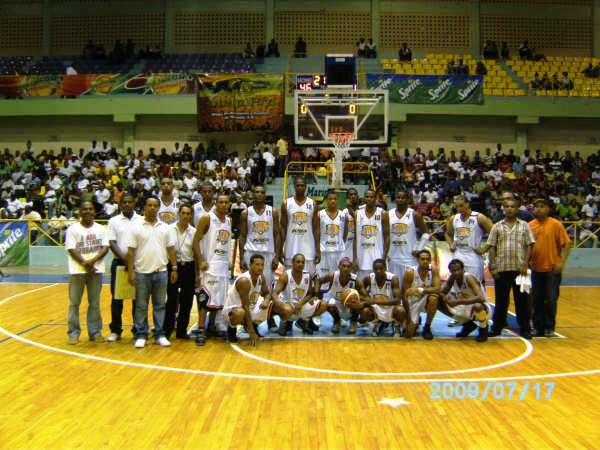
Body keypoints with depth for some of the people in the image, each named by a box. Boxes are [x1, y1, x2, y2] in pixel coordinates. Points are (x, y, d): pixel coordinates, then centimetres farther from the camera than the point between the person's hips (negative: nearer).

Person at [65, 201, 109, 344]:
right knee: (74, 303, 3)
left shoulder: (100, 229, 7)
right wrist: (85, 263, -17)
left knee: (95, 303, 7)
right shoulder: (73, 229, 0)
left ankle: (95, 332, 14)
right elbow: (71, 250, -7)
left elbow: (105, 248, -1)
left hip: (96, 270, 2)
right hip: (77, 271, -2)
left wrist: (93, 261, -16)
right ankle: (73, 333, 10)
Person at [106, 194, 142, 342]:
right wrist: (124, 258, -15)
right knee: (117, 298, 4)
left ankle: (138, 330, 13)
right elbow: (112, 243, -3)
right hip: (119, 263, 0)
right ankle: (115, 330, 13)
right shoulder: (114, 221, 4)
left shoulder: (141, 221, 4)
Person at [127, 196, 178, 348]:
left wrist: (174, 268, 3)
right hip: (142, 272, -2)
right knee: (141, 306, 4)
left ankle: (159, 334, 16)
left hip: (161, 272, 3)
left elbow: (171, 249, 9)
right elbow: (131, 251, -4)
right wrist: (131, 272, -8)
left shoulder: (165, 228, 7)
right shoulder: (136, 227, -2)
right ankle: (141, 335, 12)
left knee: (160, 305, 8)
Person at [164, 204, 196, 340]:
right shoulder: (169, 229, -1)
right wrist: (172, 266, -5)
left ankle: (182, 330, 17)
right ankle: (167, 330, 6)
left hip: (188, 267, 2)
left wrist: (197, 274, 2)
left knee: (187, 301, 6)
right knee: (172, 299, -3)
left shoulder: (194, 232, 4)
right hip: (173, 266, -2)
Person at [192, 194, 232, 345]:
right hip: (209, 265, -7)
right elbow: (196, 241, -11)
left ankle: (211, 326, 23)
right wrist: (200, 261, -18)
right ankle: (201, 330, -5)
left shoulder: (229, 220, 12)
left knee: (219, 299, 11)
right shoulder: (207, 218, -8)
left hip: (223, 266, 7)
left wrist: (230, 261, 11)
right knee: (205, 298, -9)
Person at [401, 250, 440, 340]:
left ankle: (427, 327, -13)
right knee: (408, 334, -8)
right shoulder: (410, 272, -21)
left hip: (426, 301, 1)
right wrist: (408, 315, -15)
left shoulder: (434, 270, -15)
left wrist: (420, 290, -38)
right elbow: (404, 295, -16)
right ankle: (415, 322, 30)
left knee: (434, 297, -34)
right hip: (412, 303, -1)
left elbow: (437, 289, -26)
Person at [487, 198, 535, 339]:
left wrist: (525, 264, -7)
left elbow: (529, 246, 3)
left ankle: (525, 329, 11)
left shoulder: (524, 226, 6)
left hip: (519, 268, -1)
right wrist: (493, 266, -3)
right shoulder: (497, 227, 8)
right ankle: (497, 327, 17)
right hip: (501, 268, 1)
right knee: (501, 300, 7)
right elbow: (492, 247, 5)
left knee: (522, 300, 3)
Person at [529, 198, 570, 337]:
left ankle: (549, 327, 15)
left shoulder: (556, 224, -6)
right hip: (536, 269, 3)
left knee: (551, 299, 2)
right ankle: (538, 327, 19)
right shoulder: (530, 225, 4)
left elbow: (566, 244, -5)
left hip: (552, 269, -3)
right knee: (537, 300, 8)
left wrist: (562, 262, -12)